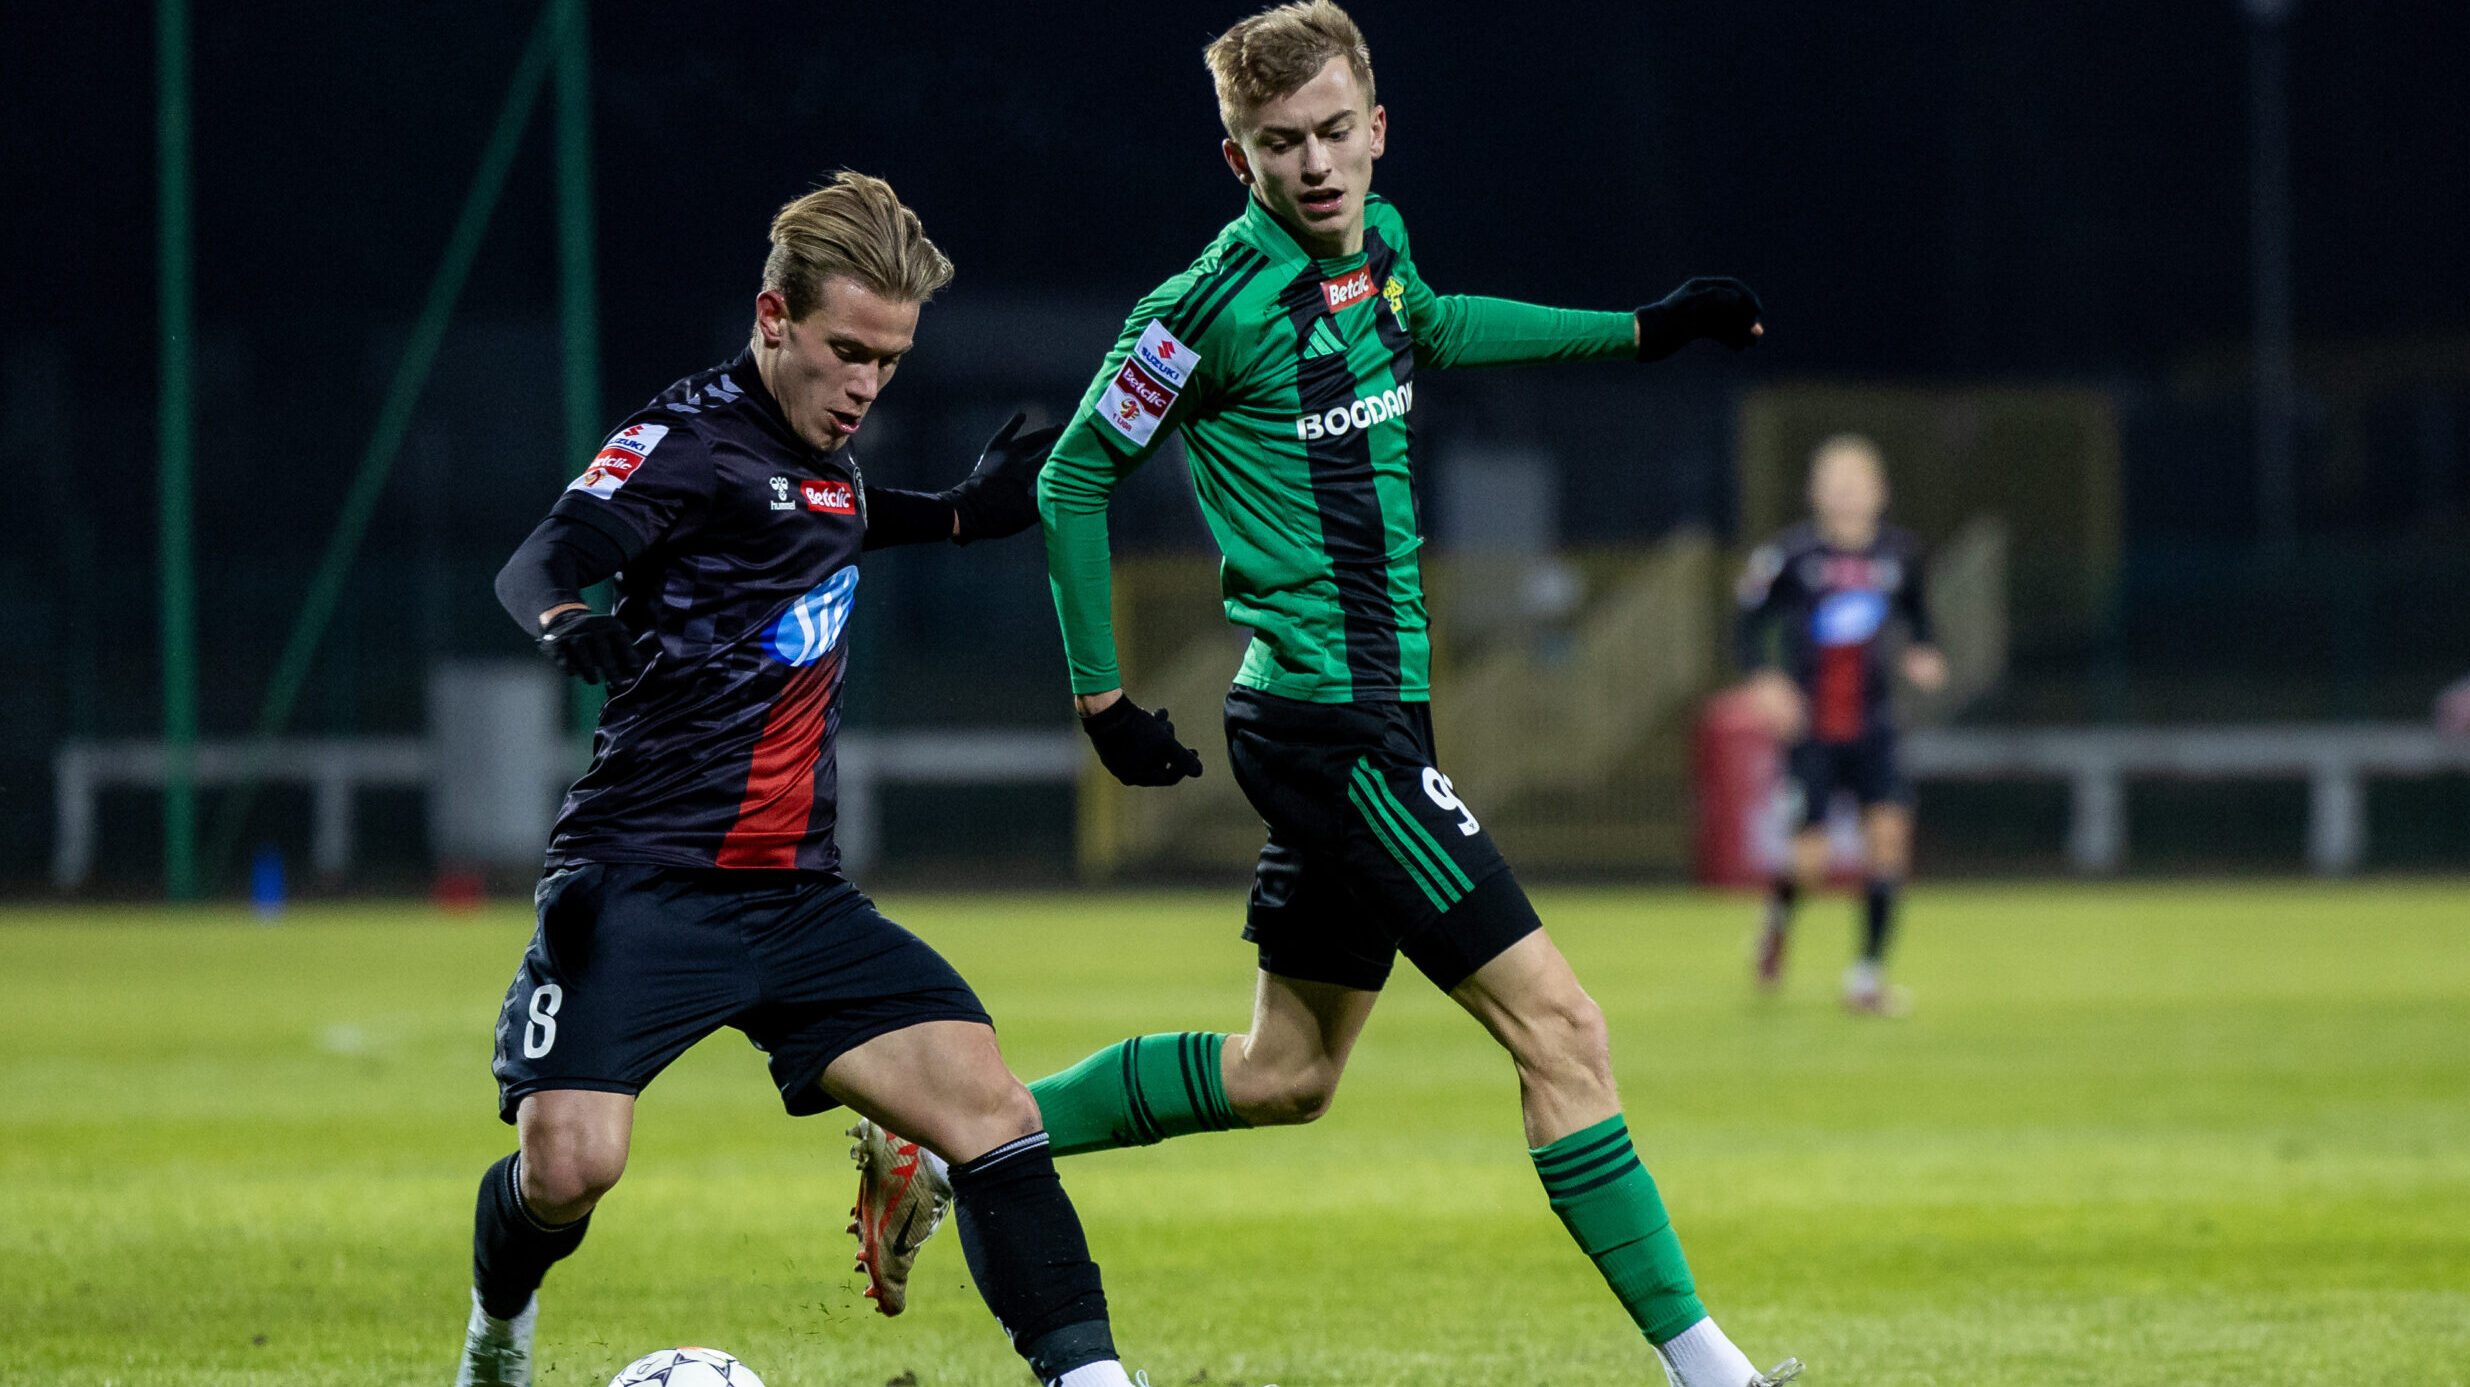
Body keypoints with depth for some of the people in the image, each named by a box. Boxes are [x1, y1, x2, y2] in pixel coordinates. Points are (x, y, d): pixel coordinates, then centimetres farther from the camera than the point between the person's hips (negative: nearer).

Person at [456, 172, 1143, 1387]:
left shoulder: (830, 455, 14)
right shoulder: (692, 436, -9)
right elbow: (535, 568, -21)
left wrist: (962, 513, 34)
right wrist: (570, 629, -43)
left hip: (795, 896, 7)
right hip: (641, 880, -7)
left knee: (988, 1106, -10)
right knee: (569, 1169, -18)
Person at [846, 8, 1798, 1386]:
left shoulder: (1378, 242, 7)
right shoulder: (1217, 303, -15)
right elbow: (1076, 475, -5)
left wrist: (1641, 331, 32)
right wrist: (1103, 696, -3)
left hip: (1373, 715, 9)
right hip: (1332, 721, -9)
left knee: (1286, 1075, 18)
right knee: (1558, 1025, -12)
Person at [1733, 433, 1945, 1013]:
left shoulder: (1900, 553, 2)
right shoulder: (1788, 556, -9)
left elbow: (1916, 614, 19)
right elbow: (1749, 624, -1)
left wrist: (1923, 656, -1)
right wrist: (1766, 679, -17)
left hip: (1871, 727, 3)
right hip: (1809, 727, -3)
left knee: (1890, 830, -14)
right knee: (1809, 862, -7)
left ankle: (1868, 972, -4)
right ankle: (1777, 912, 31)